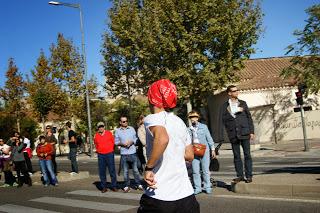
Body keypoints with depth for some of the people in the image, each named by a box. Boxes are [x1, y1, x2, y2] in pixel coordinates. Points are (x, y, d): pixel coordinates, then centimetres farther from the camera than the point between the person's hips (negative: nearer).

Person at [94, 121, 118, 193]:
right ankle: (104, 187, 12)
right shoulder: (96, 135, 4)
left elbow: (113, 142, 10)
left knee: (112, 170, 0)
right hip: (100, 155, 2)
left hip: (109, 154, -2)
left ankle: (114, 186, 9)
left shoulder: (109, 133, 0)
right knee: (102, 172, 3)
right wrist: (99, 150, 13)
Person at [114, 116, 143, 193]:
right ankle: (127, 186, 15)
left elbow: (136, 139, 9)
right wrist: (122, 144, -12)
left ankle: (139, 184, 16)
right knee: (125, 171, 5)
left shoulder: (131, 129, 6)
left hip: (133, 152, 0)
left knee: (135, 169, 6)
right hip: (124, 154, 0)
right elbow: (116, 142, 5)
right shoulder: (117, 131, 4)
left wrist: (132, 142, -11)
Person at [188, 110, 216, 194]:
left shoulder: (203, 126, 3)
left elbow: (209, 138, 6)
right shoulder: (189, 129, 5)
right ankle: (197, 188, 12)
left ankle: (207, 187, 14)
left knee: (205, 170, 3)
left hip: (204, 151, -1)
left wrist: (212, 149, 4)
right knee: (195, 171, 1)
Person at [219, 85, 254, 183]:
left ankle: (249, 176, 10)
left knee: (247, 155, 2)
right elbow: (221, 121, 0)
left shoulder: (242, 103, 8)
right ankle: (240, 176, 16)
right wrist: (221, 137, -7)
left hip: (244, 133, 1)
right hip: (233, 135, 0)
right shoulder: (224, 106, 2)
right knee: (236, 156, 6)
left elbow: (249, 117, 9)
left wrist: (252, 131, 3)